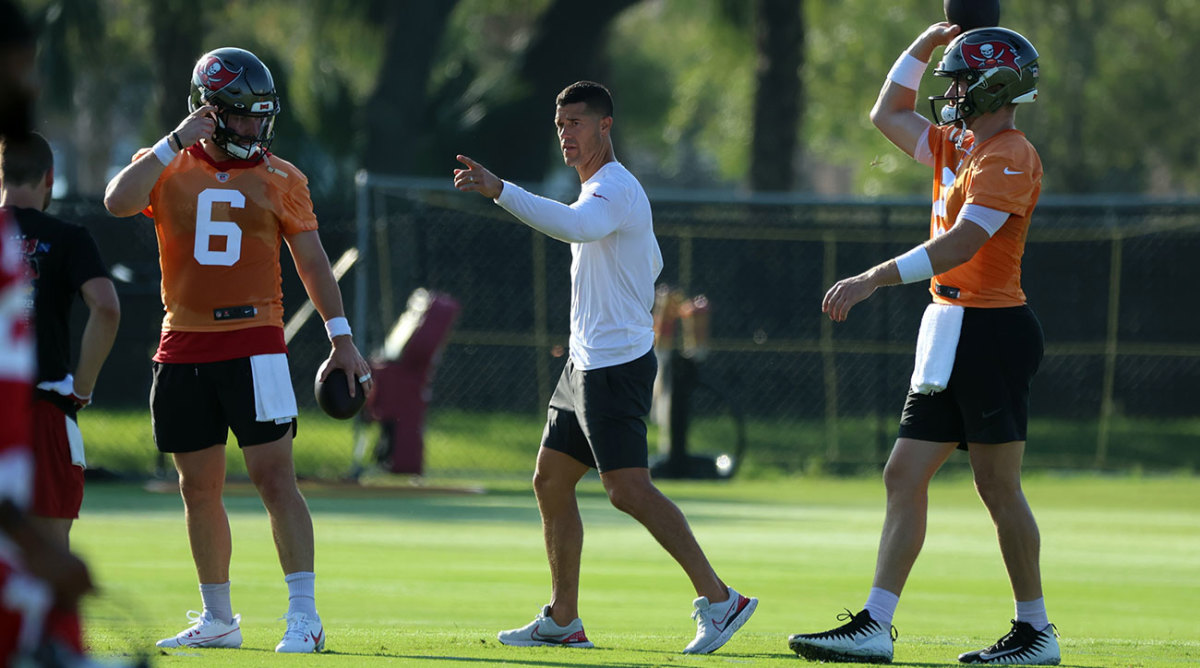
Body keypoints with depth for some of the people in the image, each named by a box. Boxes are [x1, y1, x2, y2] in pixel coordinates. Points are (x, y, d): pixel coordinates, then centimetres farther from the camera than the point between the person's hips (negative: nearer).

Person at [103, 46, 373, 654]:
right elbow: (118, 201, -14)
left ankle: (304, 615, -11)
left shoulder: (280, 178, 5)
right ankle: (218, 620, 20)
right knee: (199, 489, 9)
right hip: (184, 347, 2)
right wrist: (178, 141, -15)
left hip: (253, 343, -2)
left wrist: (341, 339, -1)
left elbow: (311, 262, 6)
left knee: (275, 478, -10)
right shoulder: (167, 168, 5)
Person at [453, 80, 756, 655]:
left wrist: (499, 191, -44)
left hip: (614, 365, -11)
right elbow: (651, 264, 31)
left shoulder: (613, 188, -14)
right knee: (550, 481, 10)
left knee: (628, 488, -17)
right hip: (587, 365, 11)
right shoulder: (607, 190, 19)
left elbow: (574, 226, -38)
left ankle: (718, 599, -17)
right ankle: (562, 619, 15)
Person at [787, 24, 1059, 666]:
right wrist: (924, 45, 22)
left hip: (993, 330, -10)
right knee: (903, 476, 4)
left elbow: (961, 244, -24)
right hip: (951, 335, 10)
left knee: (998, 487, -4)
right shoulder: (958, 146, 16)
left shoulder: (1010, 157, -13)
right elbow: (889, 115, 33)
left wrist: (871, 280, -29)